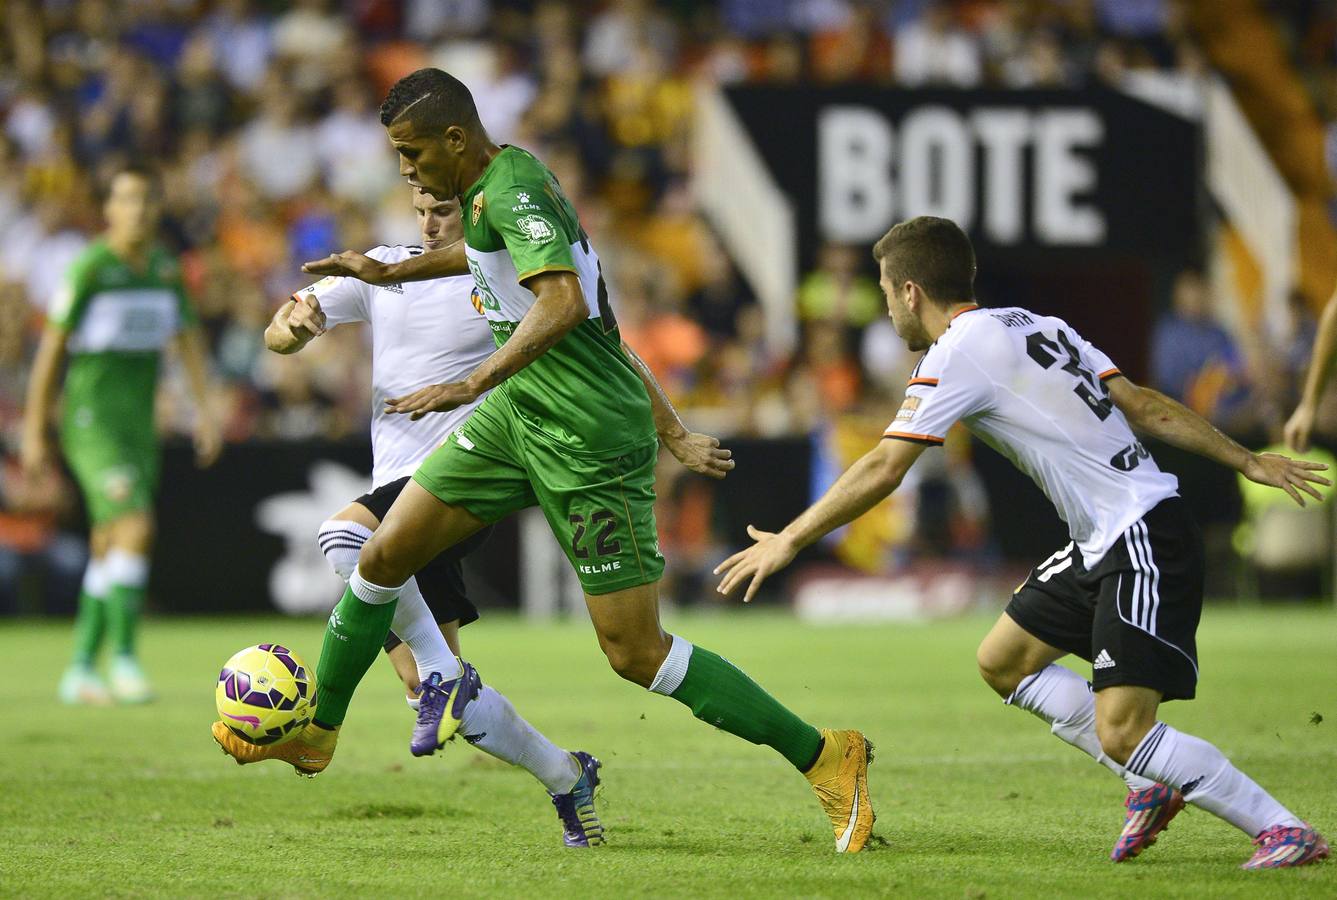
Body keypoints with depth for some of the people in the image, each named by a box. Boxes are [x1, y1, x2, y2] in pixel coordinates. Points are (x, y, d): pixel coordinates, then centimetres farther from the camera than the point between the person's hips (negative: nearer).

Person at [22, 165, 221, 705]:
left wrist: (205, 410, 0)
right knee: (136, 526, -21)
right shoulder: (89, 267, -11)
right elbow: (51, 347, -8)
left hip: (139, 425, 7)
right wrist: (33, 432, -7)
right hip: (89, 418, -7)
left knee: (108, 551, 8)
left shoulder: (165, 268, 8)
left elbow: (188, 339, 12)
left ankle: (80, 671, 16)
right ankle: (124, 660, -16)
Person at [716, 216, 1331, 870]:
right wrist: (1249, 462, 16)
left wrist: (788, 541, -4)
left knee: (1121, 733, -15)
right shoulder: (1038, 327, 15)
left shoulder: (958, 353, -11)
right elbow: (1144, 406, 14)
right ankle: (1154, 786, 16)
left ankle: (1284, 832, -10)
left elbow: (882, 471, -12)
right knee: (1003, 663, 16)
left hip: (1144, 542, -10)